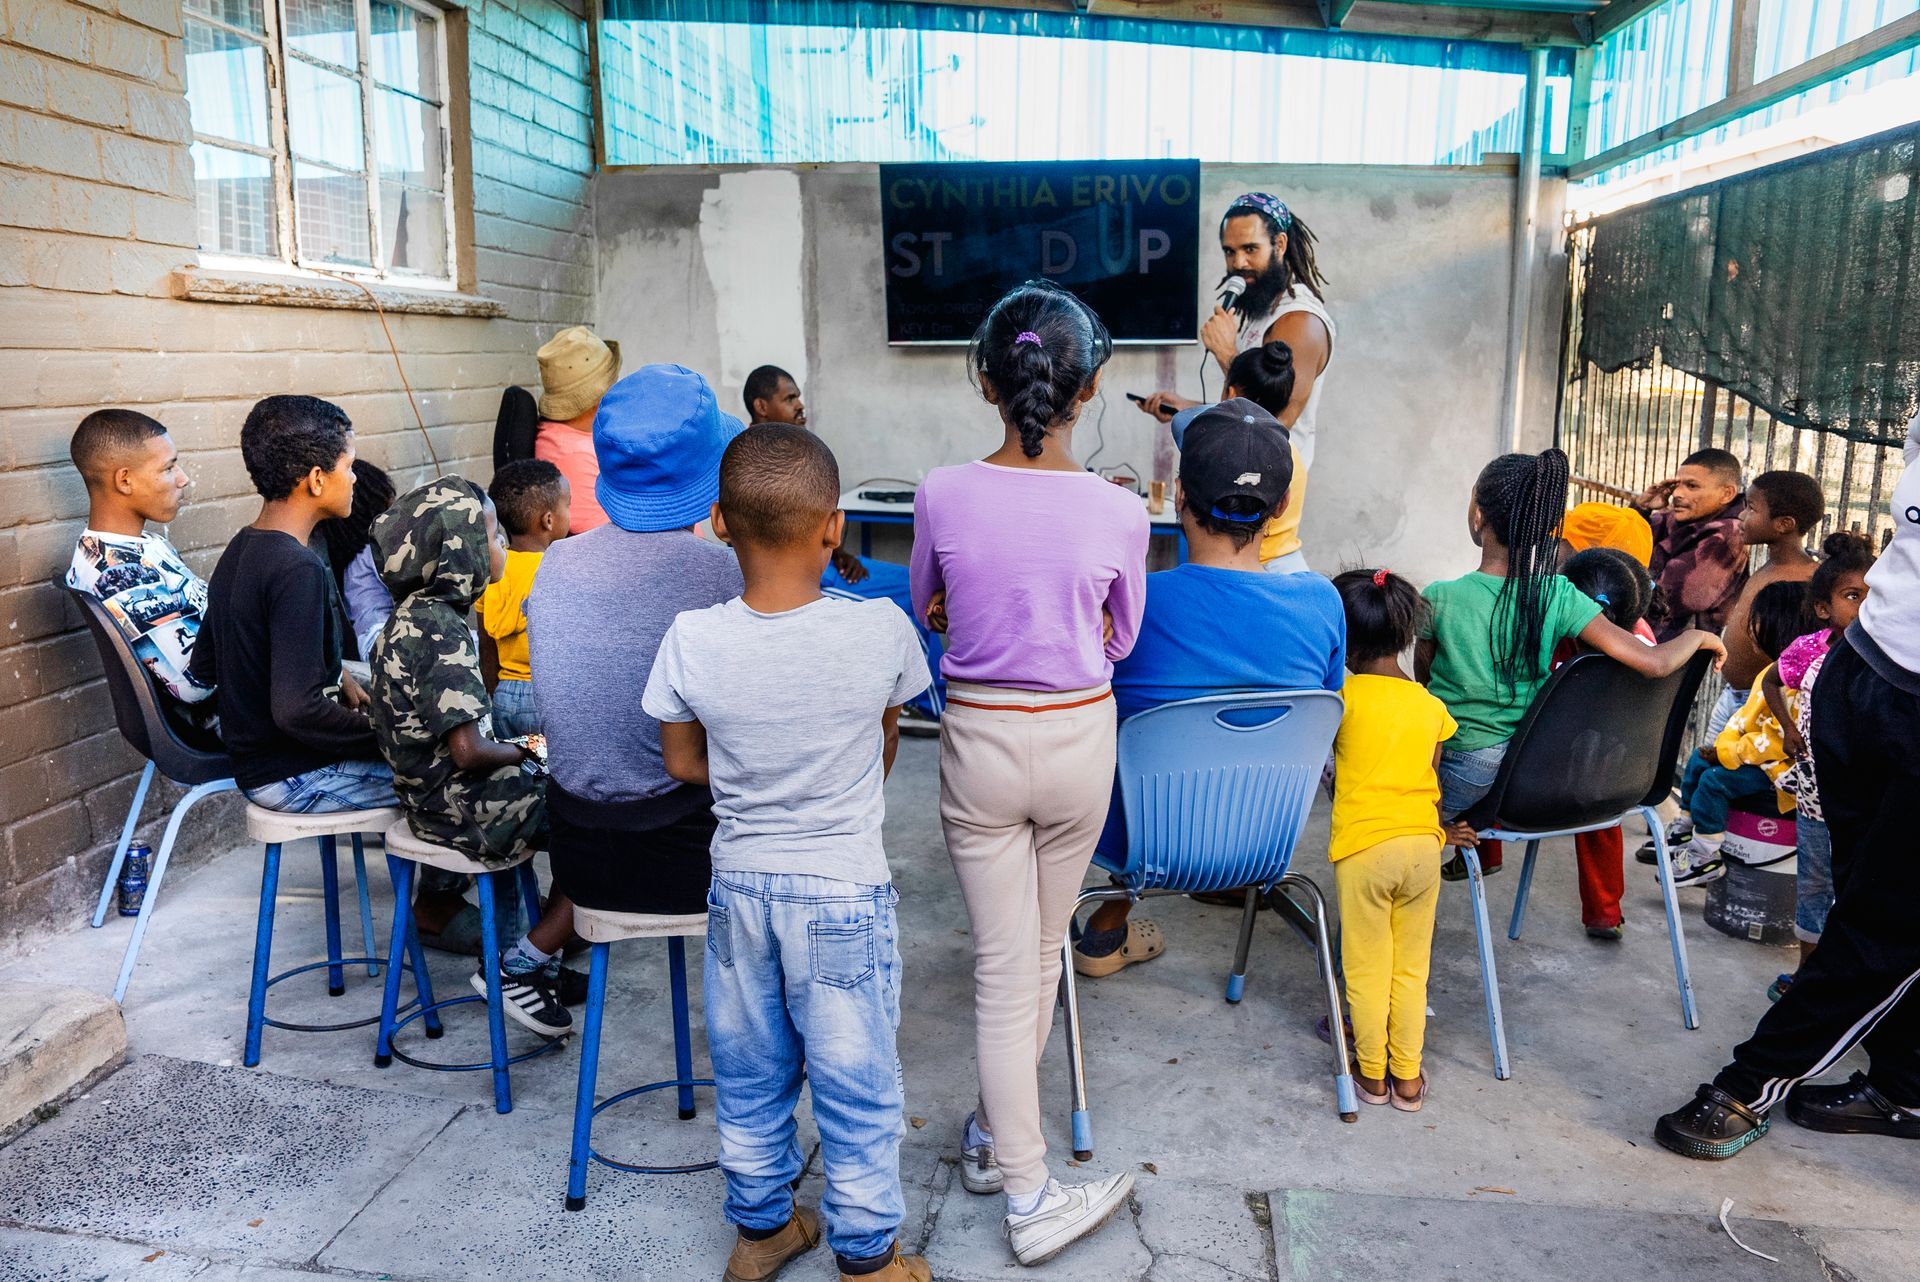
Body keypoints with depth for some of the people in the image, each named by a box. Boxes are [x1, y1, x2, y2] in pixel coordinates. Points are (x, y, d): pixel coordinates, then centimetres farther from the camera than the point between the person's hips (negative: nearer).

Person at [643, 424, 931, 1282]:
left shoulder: (690, 641, -15)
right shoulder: (881, 632, -20)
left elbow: (684, 763, -1)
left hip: (738, 883, 3)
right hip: (845, 894, -3)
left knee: (749, 1075, 22)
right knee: (856, 1085, 15)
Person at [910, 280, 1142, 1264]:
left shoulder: (943, 495, -13)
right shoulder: (1119, 512, -13)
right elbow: (1122, 641, 3)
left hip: (980, 742, 0)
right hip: (1079, 741, 1)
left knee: (1002, 964, 10)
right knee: (1042, 953, 20)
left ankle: (1027, 1193, 21)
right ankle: (999, 1133, 38)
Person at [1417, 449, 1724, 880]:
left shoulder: (1439, 599, -16)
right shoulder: (1559, 597, -12)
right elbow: (1653, 662, -15)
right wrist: (1698, 637, 6)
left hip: (1461, 779, -3)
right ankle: (1484, 850, 40)